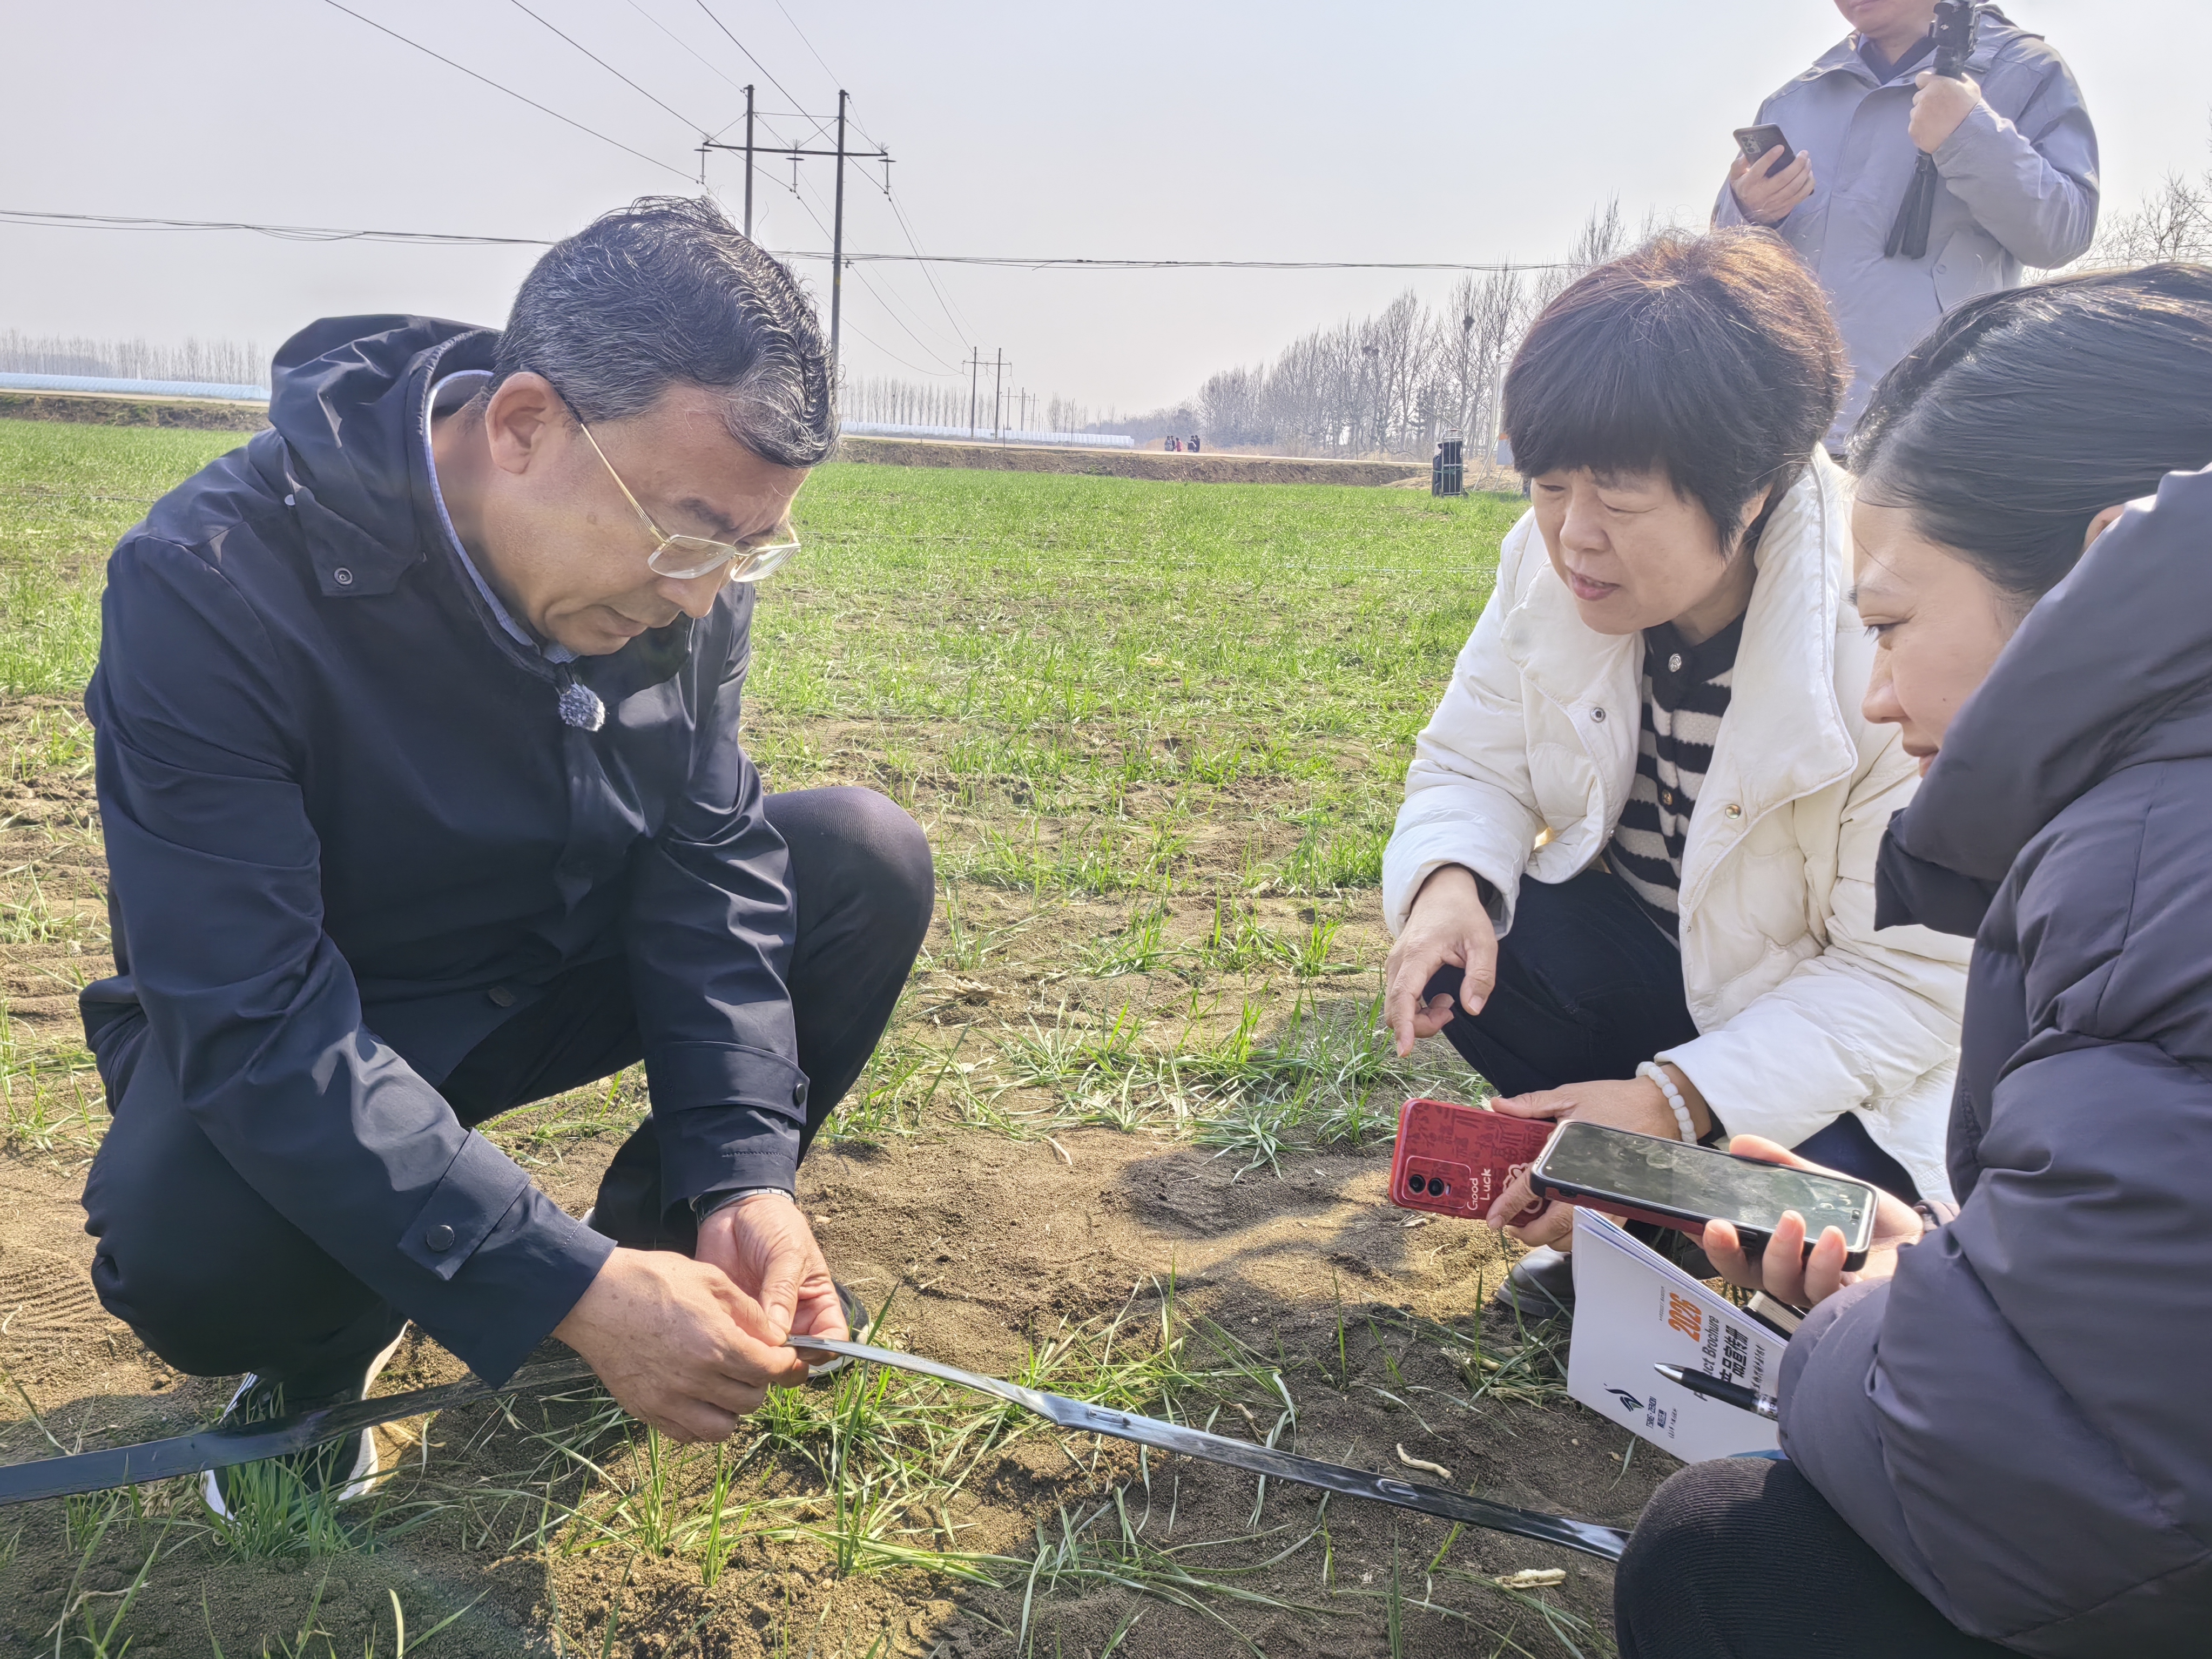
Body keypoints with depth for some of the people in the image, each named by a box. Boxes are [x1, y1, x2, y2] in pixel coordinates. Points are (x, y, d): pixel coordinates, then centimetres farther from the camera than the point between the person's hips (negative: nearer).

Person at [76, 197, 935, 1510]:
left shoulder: (684, 578, -15)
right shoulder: (210, 585, -32)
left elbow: (711, 858, -11)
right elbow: (254, 1027, -35)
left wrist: (745, 1177, -24)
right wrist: (573, 1294, -38)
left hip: (557, 959, 5)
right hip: (273, 1032, -4)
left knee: (868, 860, -13)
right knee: (190, 1240, -37)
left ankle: (664, 1245, 5)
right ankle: (320, 1358, 2)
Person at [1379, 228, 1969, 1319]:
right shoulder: (1550, 563, -14)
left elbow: (1915, 976, -25)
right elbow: (1473, 765, -3)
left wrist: (1677, 1102, -35)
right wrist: (1449, 881, -28)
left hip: (1835, 1061, -4)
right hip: (1645, 953, 5)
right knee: (1450, 950, -23)